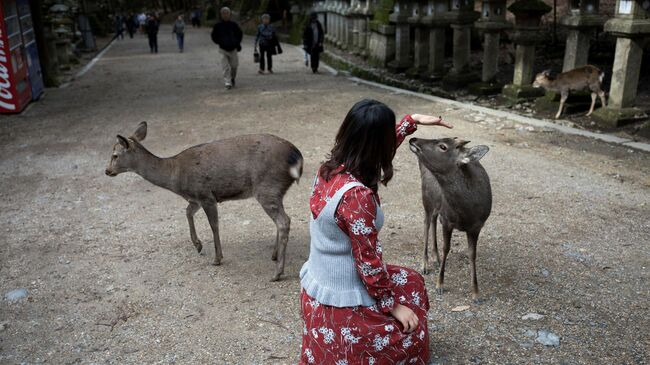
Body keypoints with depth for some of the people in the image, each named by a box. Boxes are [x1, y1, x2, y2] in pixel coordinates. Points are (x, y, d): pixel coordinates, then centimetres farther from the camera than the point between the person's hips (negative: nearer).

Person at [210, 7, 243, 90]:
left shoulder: (234, 25, 1)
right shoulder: (218, 25, -2)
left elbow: (240, 34, 14)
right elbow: (213, 36, 9)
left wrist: (237, 43, 3)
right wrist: (219, 42, -5)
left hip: (233, 49, 2)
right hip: (223, 49, -2)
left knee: (234, 66, 10)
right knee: (226, 67, -11)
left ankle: (232, 79, 35)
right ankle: (227, 83, -11)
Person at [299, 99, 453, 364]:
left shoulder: (329, 169, -5)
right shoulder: (357, 195, -30)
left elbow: (375, 149, 14)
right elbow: (368, 263, -23)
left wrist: (413, 121, 17)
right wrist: (392, 305, -8)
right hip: (342, 304, -8)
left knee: (410, 281, 26)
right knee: (412, 334, 17)